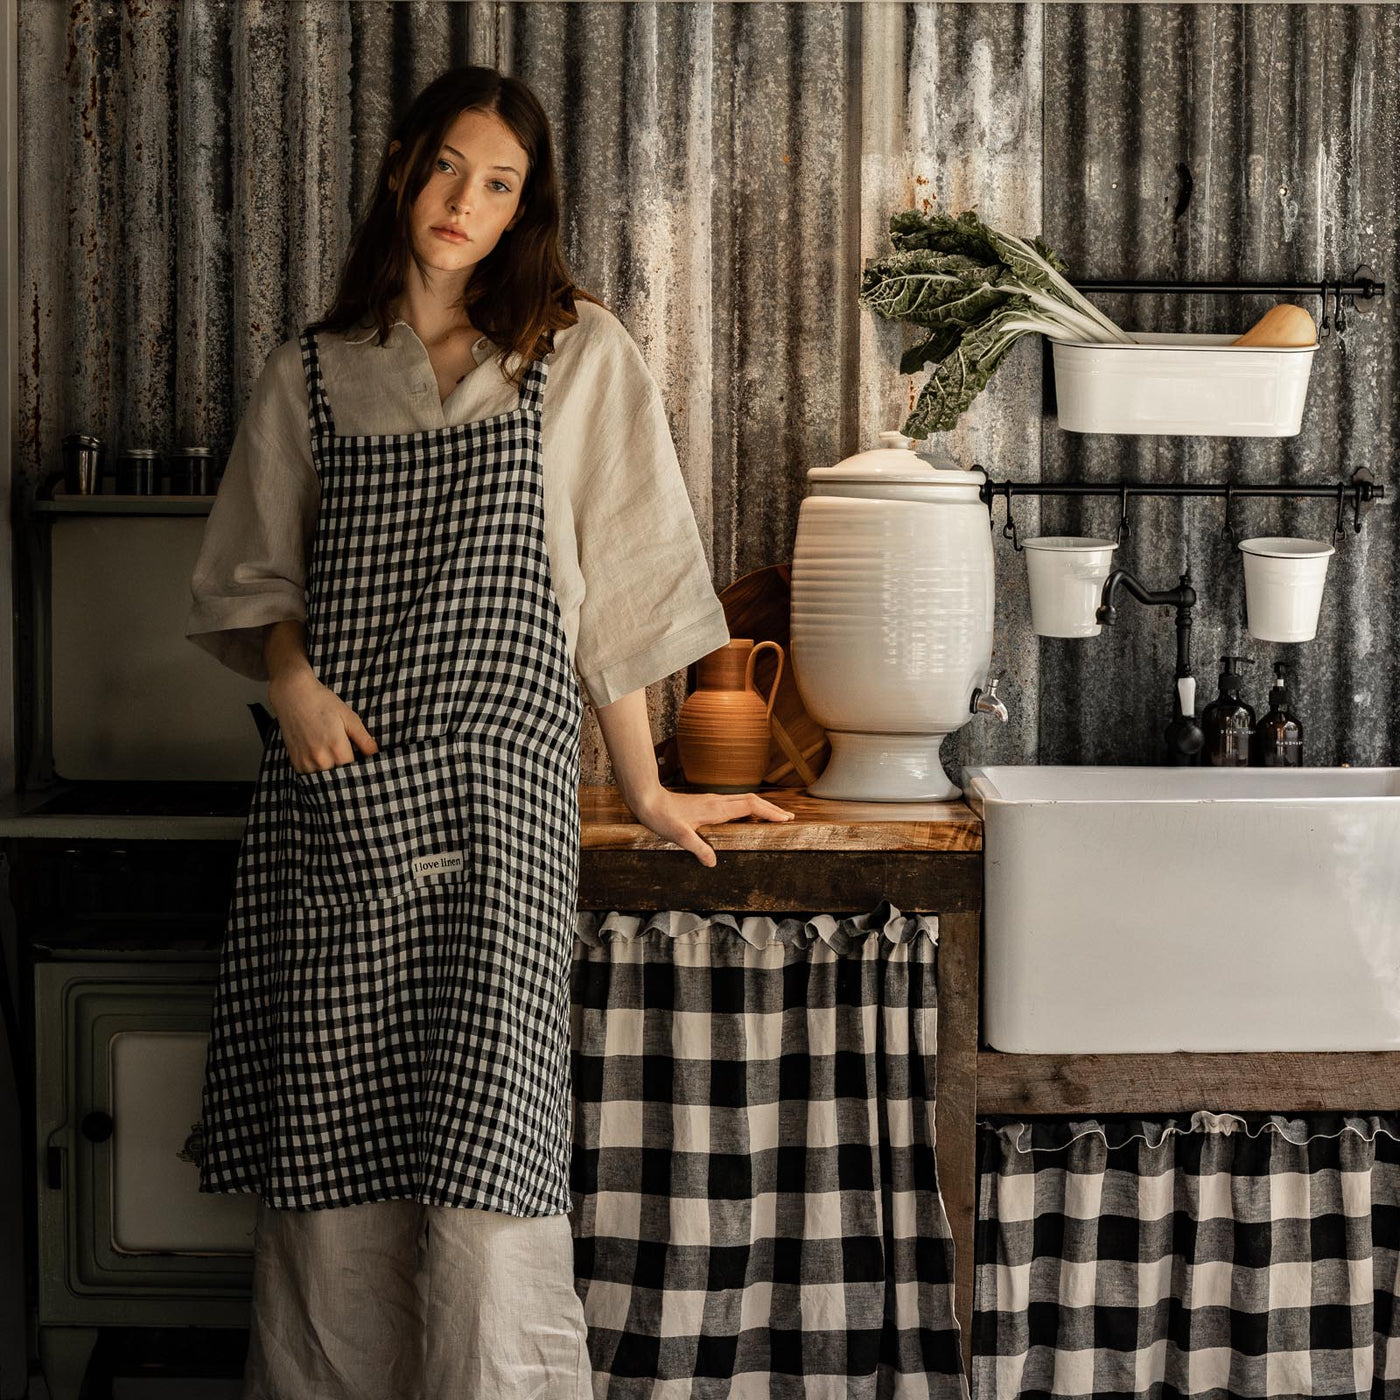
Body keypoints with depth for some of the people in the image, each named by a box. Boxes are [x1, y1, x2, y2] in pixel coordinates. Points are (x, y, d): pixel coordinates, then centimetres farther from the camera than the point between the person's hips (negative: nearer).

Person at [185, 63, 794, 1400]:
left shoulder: (580, 355, 8)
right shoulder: (310, 372, 14)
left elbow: (617, 579, 8)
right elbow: (247, 574, 17)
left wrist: (643, 787, 8)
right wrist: (292, 678, -3)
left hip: (496, 782, -2)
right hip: (331, 779, 3)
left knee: (482, 1153, -12)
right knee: (326, 1152, 1)